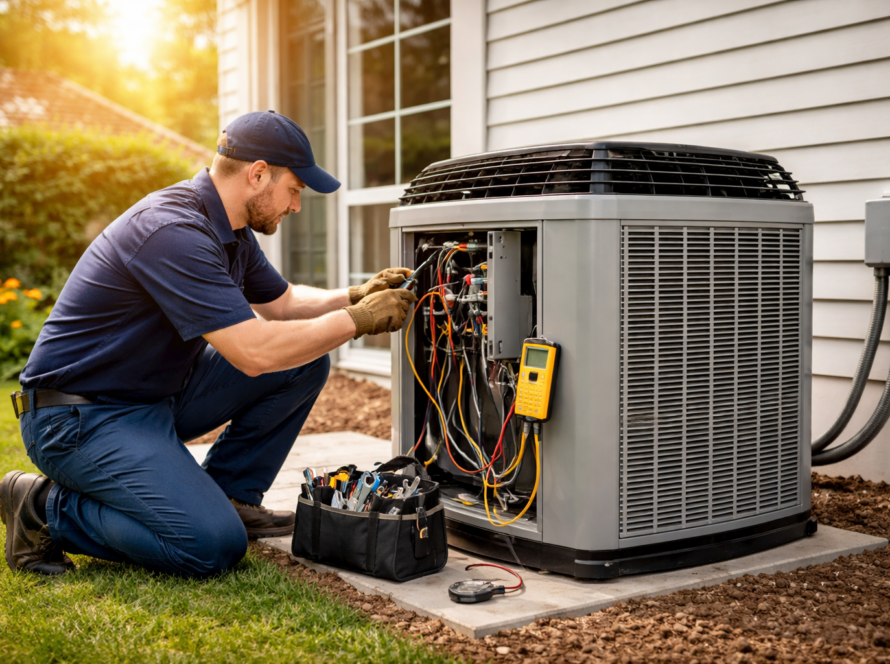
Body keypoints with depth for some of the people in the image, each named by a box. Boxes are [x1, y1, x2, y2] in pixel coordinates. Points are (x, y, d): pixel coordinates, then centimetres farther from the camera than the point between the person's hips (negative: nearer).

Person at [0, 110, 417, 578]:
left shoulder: (228, 230, 5)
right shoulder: (174, 231, -27)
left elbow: (281, 302, 21)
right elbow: (255, 353, -31)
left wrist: (355, 296, 4)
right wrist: (358, 320, -20)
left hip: (160, 396, 10)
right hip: (80, 416, -9)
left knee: (304, 362, 0)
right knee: (214, 546, -22)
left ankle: (230, 495, 10)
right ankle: (45, 509, -4)